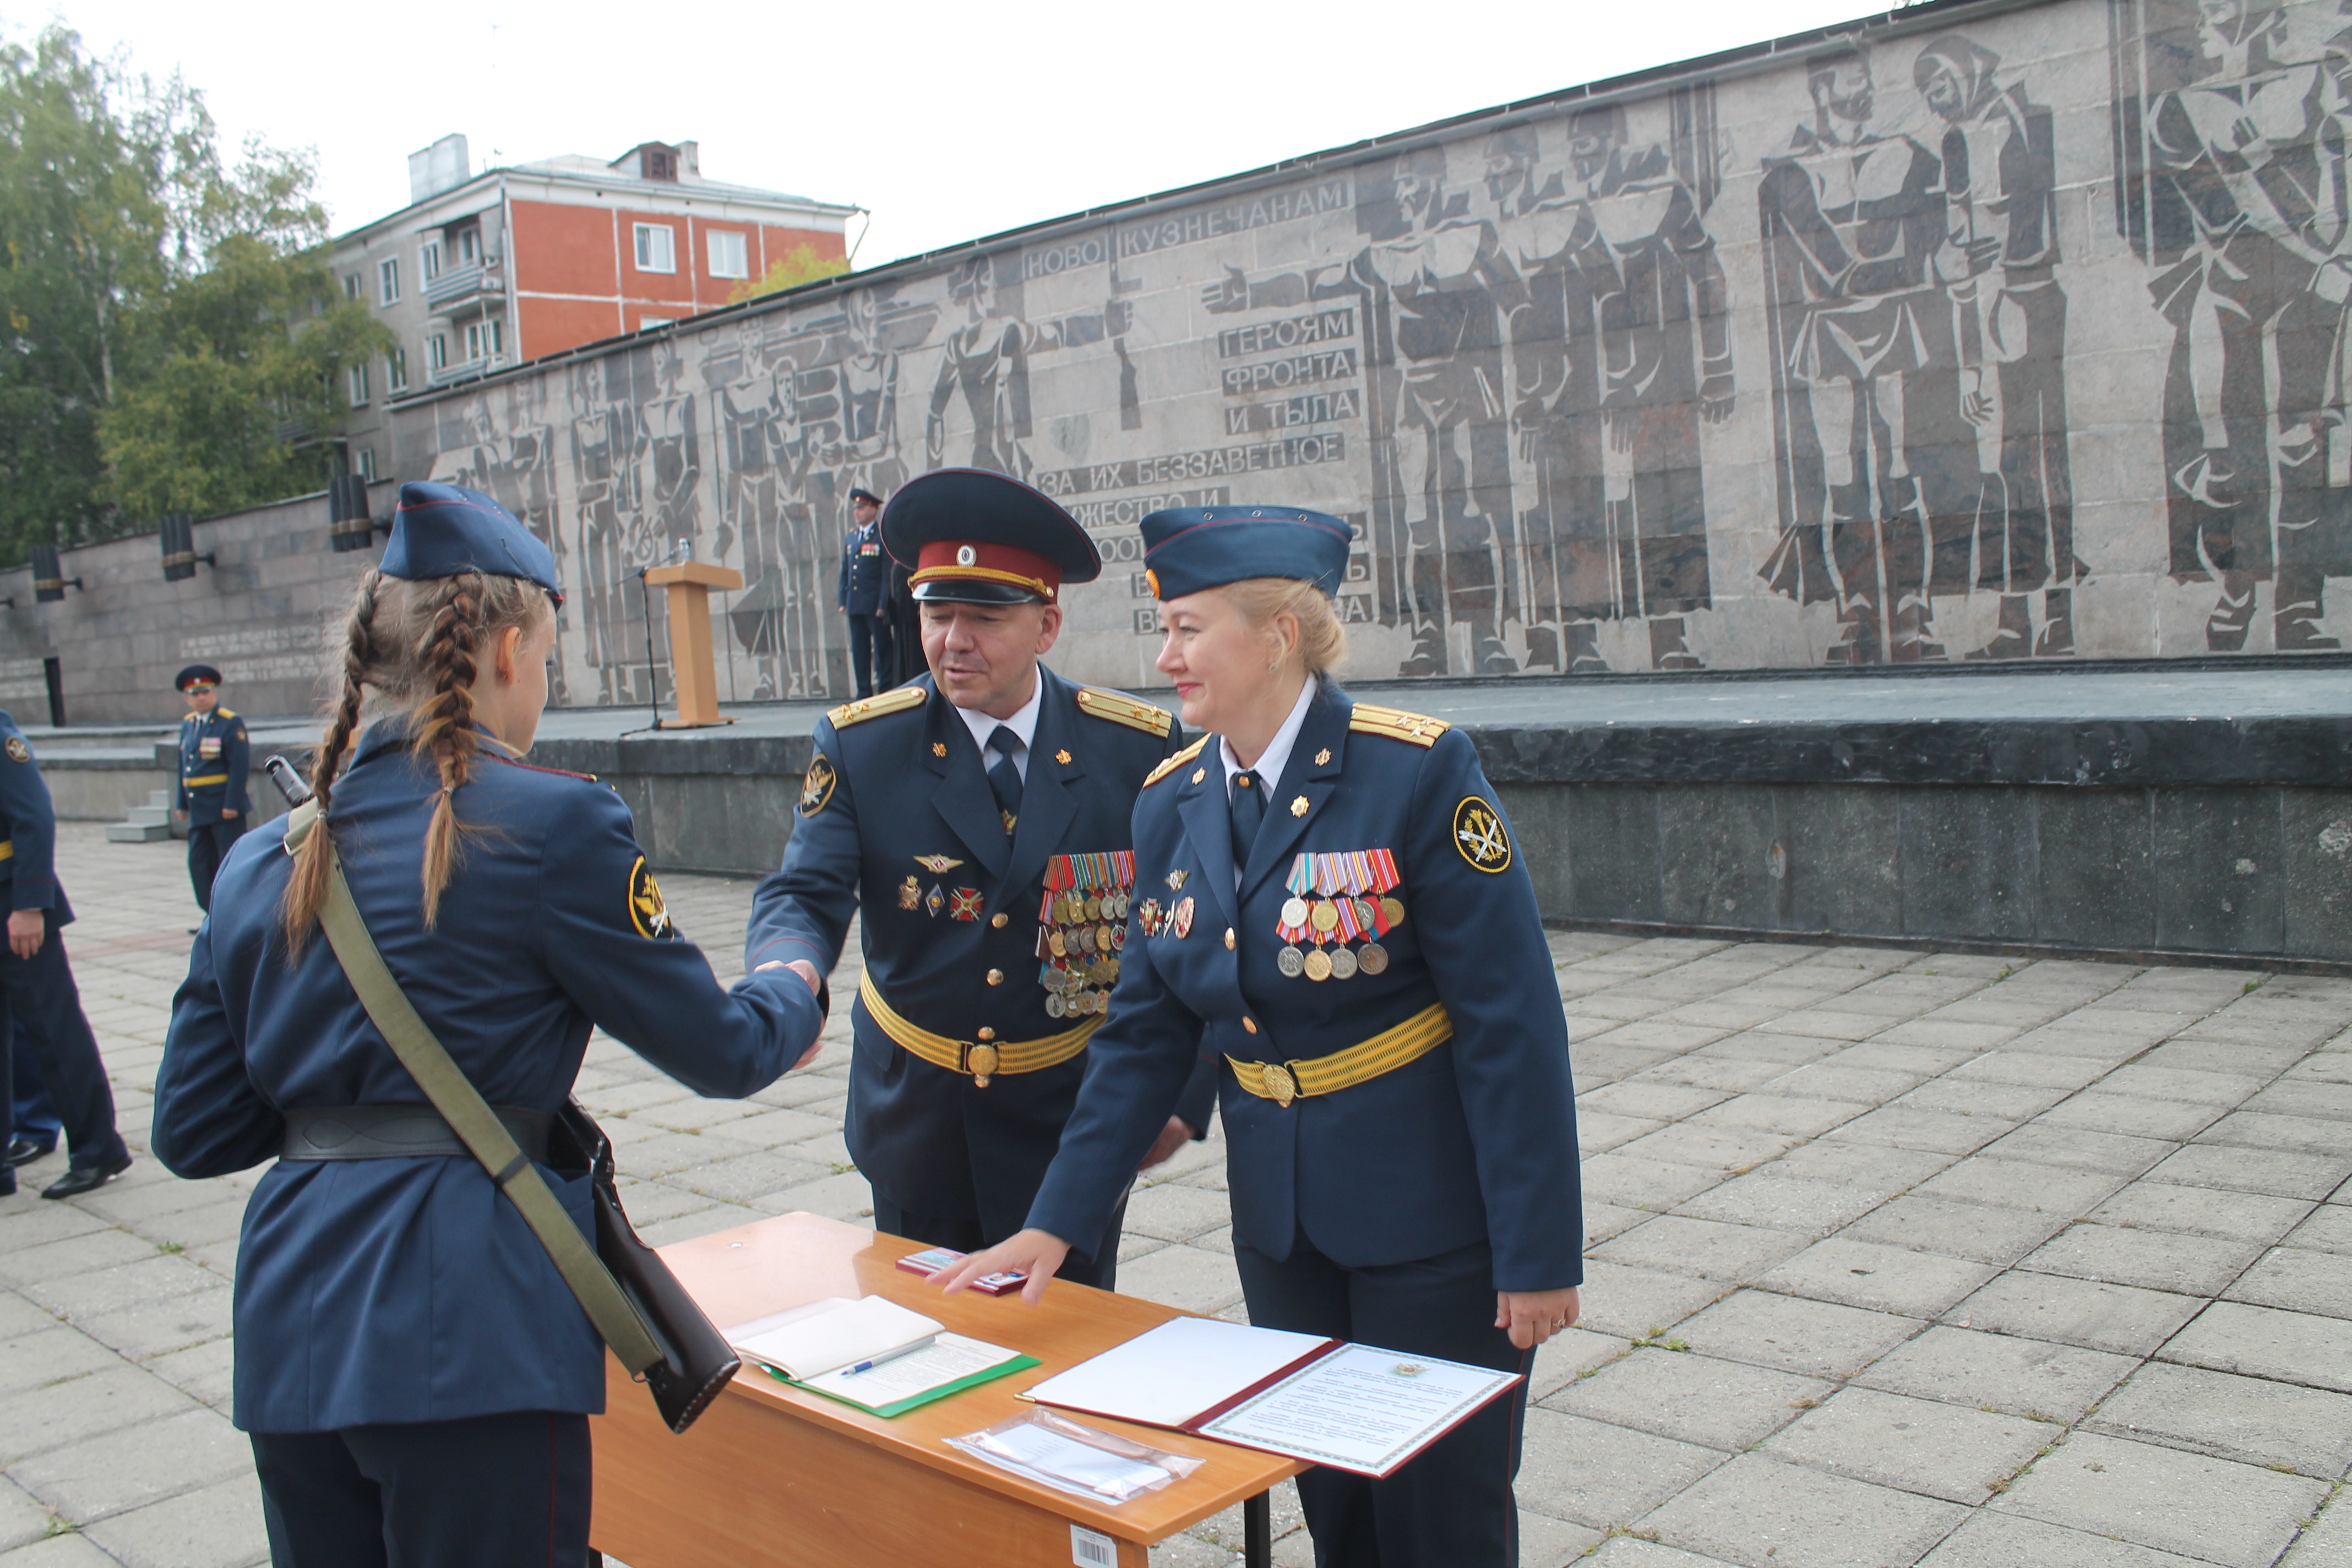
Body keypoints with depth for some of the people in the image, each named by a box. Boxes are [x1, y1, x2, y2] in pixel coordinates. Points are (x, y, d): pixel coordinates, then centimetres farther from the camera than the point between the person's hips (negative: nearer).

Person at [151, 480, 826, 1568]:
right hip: (472, 1320, -6)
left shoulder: (264, 858, 6)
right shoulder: (552, 825, -11)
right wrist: (792, 997, 18)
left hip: (292, 1316, 6)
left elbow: (193, 1130, 10)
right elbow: (715, 1050, -3)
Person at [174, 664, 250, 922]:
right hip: (198, 809, 7)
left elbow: (240, 766, -14)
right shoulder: (188, 724, 13)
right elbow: (183, 765, 16)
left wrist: (232, 804, -18)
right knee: (199, 862, 7)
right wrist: (183, 803, 13)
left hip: (224, 807, -7)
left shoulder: (230, 722, -9)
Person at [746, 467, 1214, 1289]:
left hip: (1076, 1123, -1)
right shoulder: (859, 744, -7)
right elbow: (804, 896, -12)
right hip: (916, 1121, 1)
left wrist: (1185, 1092, -6)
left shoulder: (1140, 747, -9)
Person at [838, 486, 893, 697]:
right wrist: (843, 600, 9)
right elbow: (845, 571, 16)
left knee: (882, 649, -1)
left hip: (875, 605, -6)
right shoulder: (851, 537, 15)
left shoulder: (882, 537, -4)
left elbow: (887, 574, -9)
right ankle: (864, 692, 12)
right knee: (859, 650, 7)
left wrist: (883, 604, -14)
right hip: (855, 606, 6)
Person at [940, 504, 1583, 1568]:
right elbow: (1147, 1031, 5)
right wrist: (1057, 1220, 0)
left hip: (1432, 1223, -5)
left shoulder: (1416, 770, -17)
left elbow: (1510, 1022, -17)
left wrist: (1538, 1252, -16)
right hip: (1279, 1220, 5)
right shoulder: (1172, 802, 1)